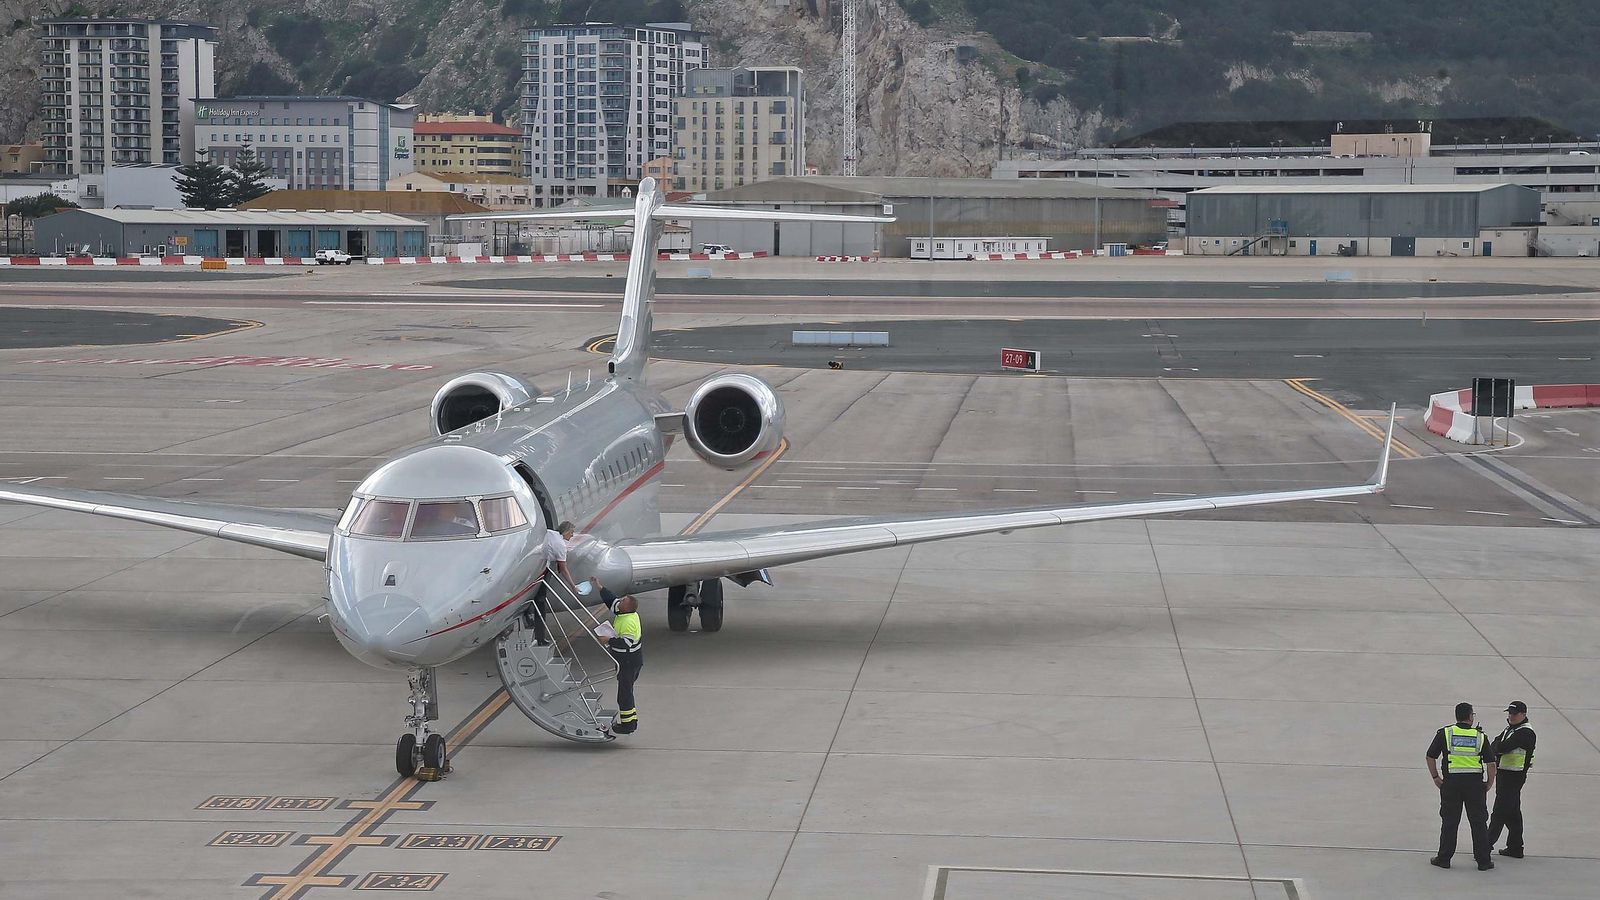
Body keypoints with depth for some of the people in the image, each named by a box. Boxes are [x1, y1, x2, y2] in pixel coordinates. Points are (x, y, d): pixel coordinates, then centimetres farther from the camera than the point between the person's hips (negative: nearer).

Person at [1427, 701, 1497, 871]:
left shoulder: (1444, 733, 0)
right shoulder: (1480, 736, 0)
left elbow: (1431, 757, 1)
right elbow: (1490, 762, -2)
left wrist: (1435, 777, 12)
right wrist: (1490, 783, 10)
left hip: (1451, 782, 0)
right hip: (1475, 782, 0)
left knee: (1449, 822, 8)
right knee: (1478, 822, 7)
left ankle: (1444, 858, 12)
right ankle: (1483, 861, 9)